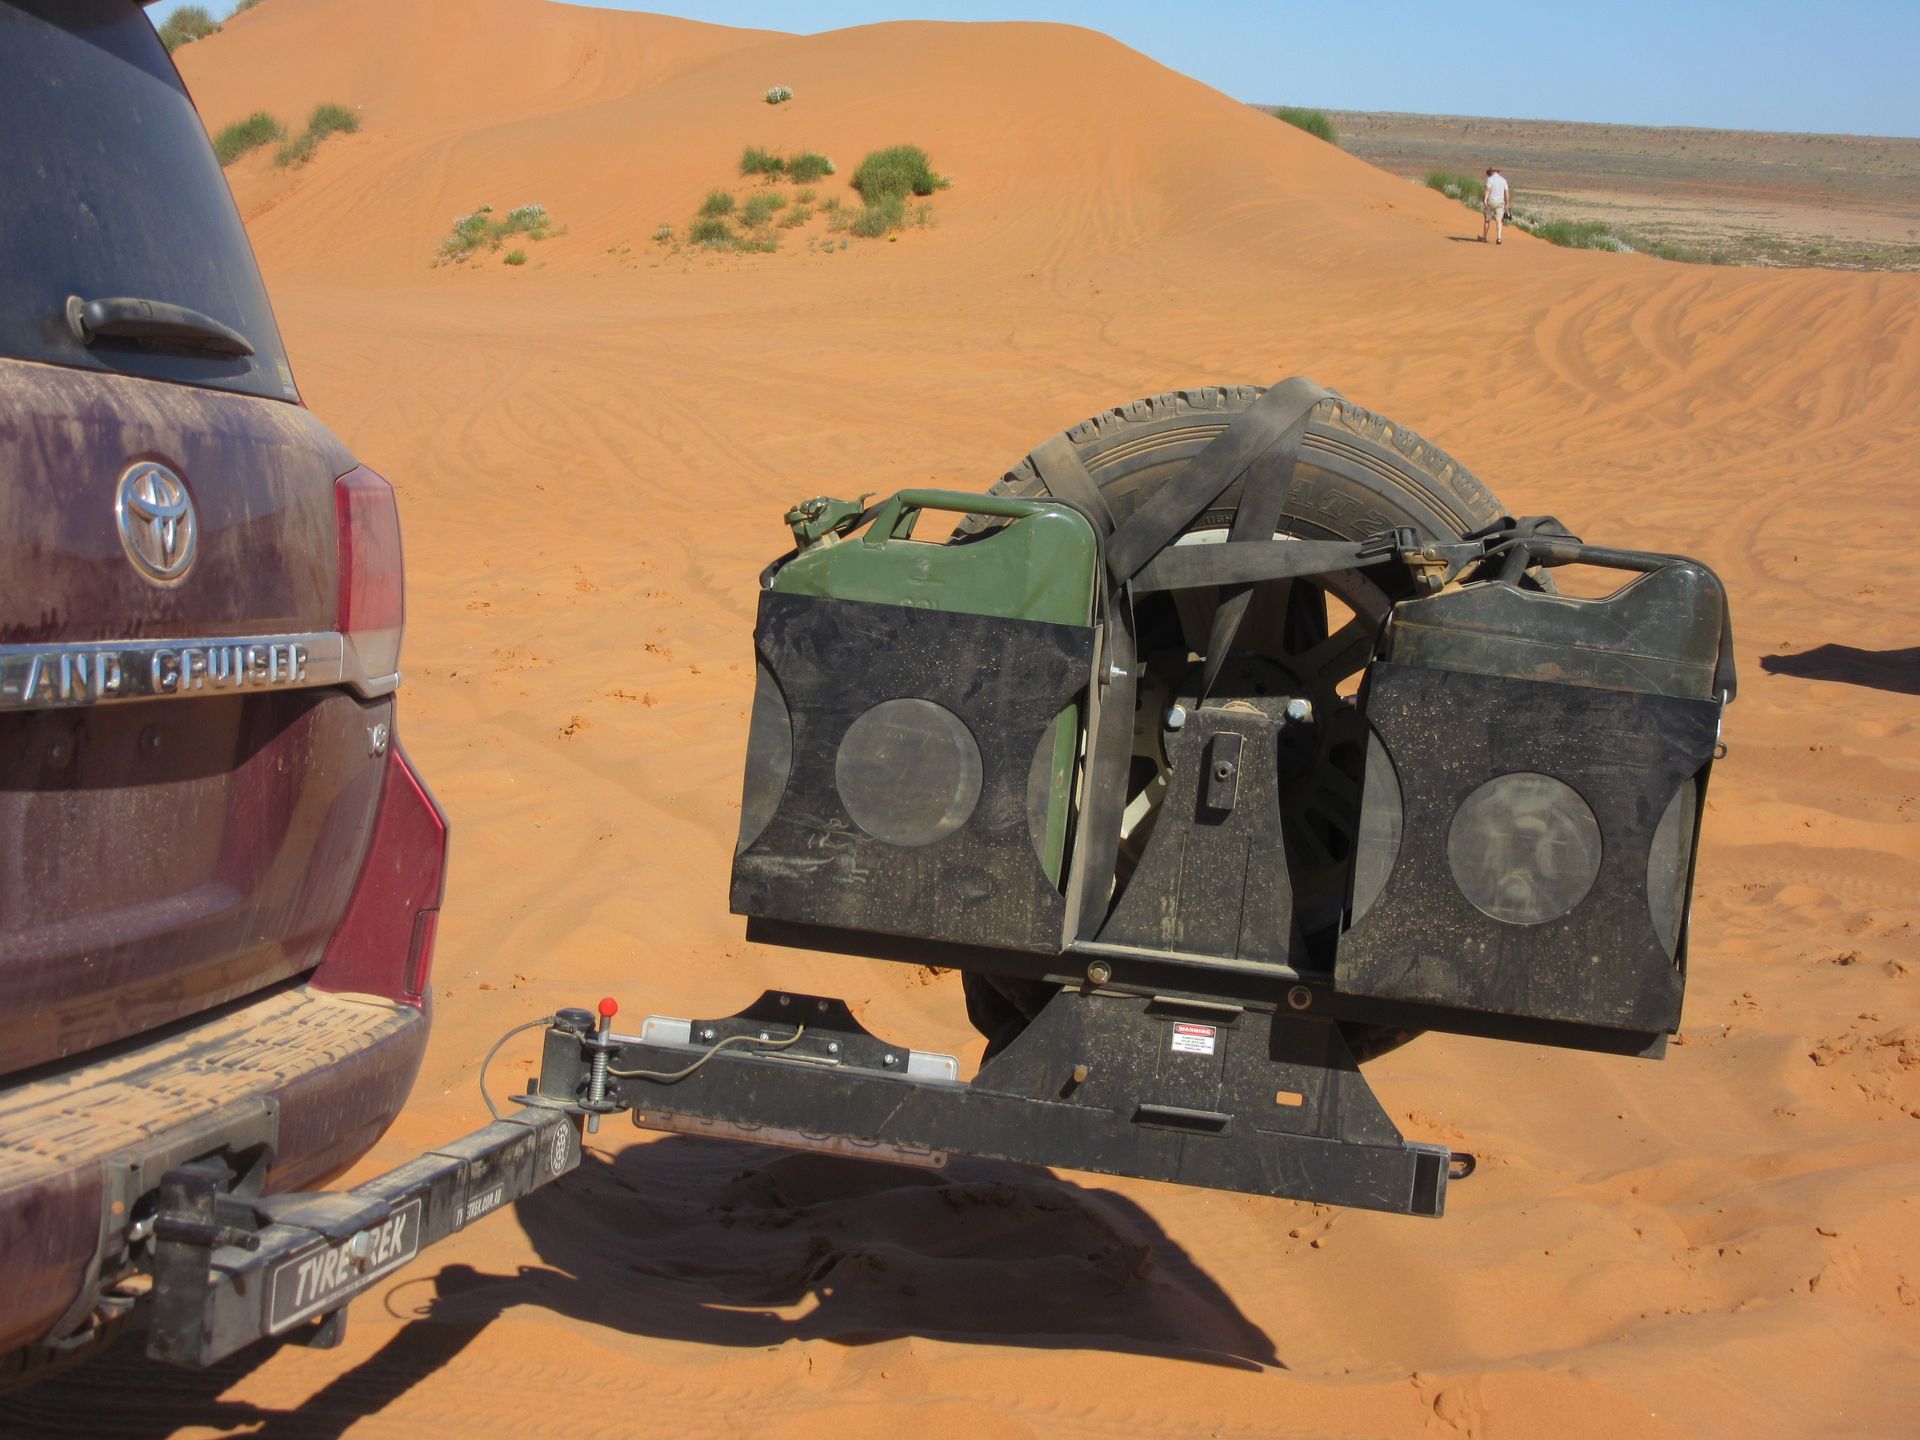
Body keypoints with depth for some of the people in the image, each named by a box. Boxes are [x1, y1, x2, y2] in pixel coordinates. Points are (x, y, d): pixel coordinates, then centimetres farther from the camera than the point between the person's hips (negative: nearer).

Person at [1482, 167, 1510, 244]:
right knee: (1499, 221, 0)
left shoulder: (1490, 179, -7)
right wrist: (1507, 203, 12)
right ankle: (1499, 238, -18)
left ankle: (1484, 237, 21)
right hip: (1500, 202, 3)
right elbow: (1507, 192, 7)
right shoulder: (1503, 180, 9)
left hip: (1490, 201, -3)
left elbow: (1488, 189, -21)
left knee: (1487, 220, 12)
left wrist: (1485, 200, -31)